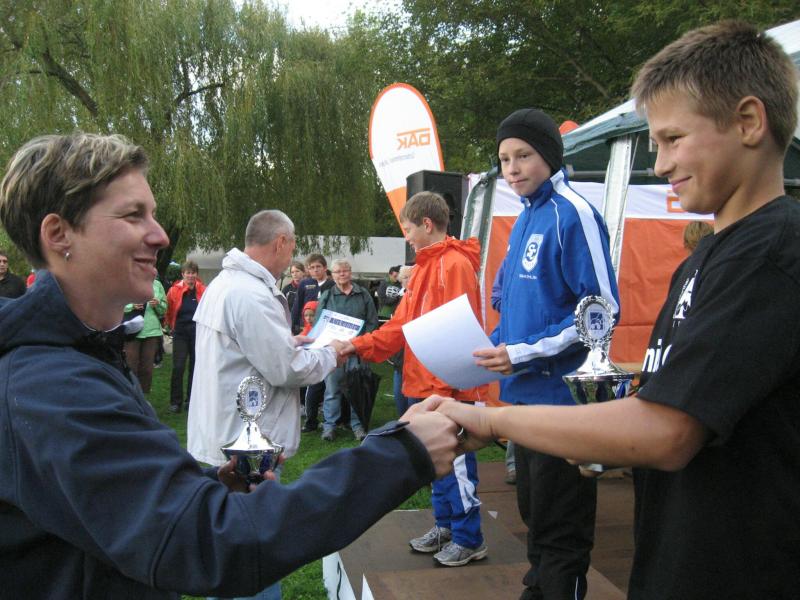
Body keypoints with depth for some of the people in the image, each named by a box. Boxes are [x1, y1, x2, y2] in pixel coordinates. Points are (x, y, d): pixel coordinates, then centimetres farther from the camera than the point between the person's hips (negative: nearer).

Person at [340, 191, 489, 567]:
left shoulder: (455, 265, -15)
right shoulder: (425, 266, 15)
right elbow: (401, 324, 16)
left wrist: (445, 385, -22)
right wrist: (359, 346, 7)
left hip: (448, 390, -9)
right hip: (423, 386, 10)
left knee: (455, 462, 0)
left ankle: (469, 539, 13)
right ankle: (445, 526, 31)